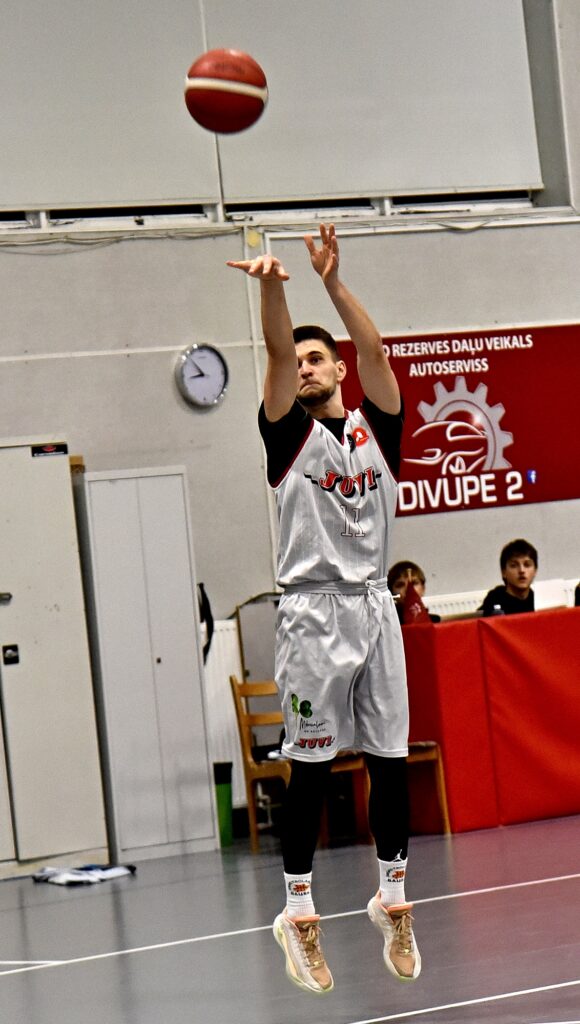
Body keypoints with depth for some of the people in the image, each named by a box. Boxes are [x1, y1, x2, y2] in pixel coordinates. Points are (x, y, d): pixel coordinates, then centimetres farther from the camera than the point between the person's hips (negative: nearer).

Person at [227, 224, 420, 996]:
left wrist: (332, 281, -21)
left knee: (390, 760, 5)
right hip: (313, 610, -3)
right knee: (311, 767, -3)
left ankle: (393, 898, 17)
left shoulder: (377, 427, 9)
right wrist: (271, 287, -32)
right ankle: (299, 914, 2)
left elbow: (375, 351, -8)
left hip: (374, 606, 3)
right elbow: (277, 353, -14)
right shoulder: (290, 434, 4)